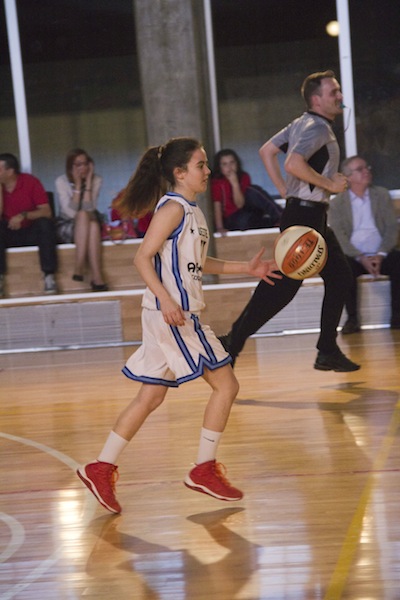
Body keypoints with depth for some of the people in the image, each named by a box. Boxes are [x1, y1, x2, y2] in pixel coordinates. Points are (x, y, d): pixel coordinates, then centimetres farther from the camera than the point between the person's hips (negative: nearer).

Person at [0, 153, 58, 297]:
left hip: (32, 233, -2)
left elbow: (46, 212, -16)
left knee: (45, 222, -31)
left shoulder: (30, 182, -10)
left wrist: (23, 216, -32)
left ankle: (49, 275, -32)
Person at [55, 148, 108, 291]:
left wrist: (88, 182, -18)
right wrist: (78, 185, -20)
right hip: (67, 227, -1)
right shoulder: (61, 181, -8)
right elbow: (70, 212, -19)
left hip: (90, 225, 1)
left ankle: (96, 277, -42)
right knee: (83, 215, -34)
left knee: (93, 224, -35)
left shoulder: (96, 180, -3)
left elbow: (89, 208, -17)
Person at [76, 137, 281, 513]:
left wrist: (246, 268, 23)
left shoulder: (190, 210, 17)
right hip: (172, 314, -10)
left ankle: (101, 468, 12)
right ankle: (204, 469, 4)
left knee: (151, 396, 10)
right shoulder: (173, 207, -11)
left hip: (179, 314, 10)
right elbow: (143, 257, -17)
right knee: (225, 385, -4)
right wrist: (166, 300, -28)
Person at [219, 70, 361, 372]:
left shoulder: (302, 124, 13)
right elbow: (294, 164, -30)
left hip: (313, 217, 11)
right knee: (283, 285, -7)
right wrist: (330, 184, -19)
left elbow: (267, 151, 17)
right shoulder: (318, 128, -16)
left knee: (340, 277, 13)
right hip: (306, 214, -11)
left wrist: (286, 191, 15)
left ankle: (328, 351, 15)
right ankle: (232, 343, -1)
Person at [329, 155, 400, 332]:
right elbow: (339, 236, -5)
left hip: (382, 255, 2)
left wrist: (380, 255, -13)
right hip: (354, 256, -1)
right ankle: (352, 318, -22)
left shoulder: (382, 195, 11)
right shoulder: (337, 203, 4)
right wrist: (361, 258, -19)